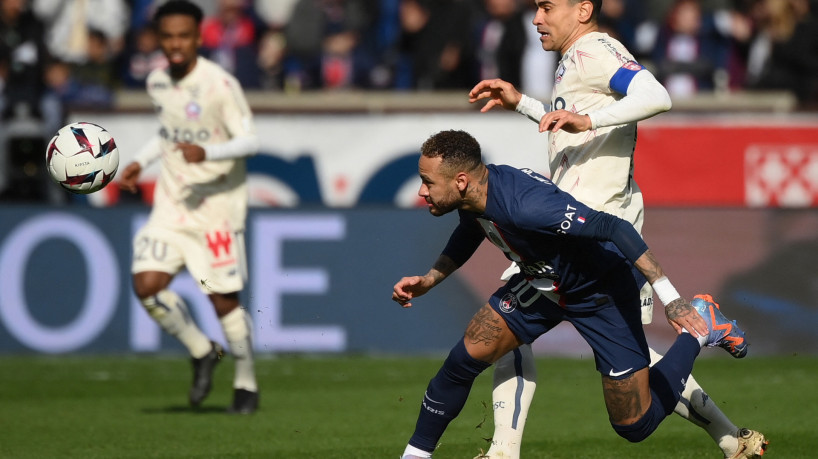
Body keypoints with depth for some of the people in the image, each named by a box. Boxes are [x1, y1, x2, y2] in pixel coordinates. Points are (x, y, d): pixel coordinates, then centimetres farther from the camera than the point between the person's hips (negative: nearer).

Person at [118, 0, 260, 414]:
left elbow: (250, 141, -16)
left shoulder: (220, 84, -14)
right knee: (147, 284, -11)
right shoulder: (157, 82, 6)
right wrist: (140, 162, 9)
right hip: (172, 200, 5)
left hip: (218, 203, -5)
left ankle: (246, 384, 17)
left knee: (223, 299, -4)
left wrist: (207, 153, -31)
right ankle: (202, 353, 13)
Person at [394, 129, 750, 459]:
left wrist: (670, 298, -44)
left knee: (635, 426, 0)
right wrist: (428, 280, 6)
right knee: (464, 358, -6)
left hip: (601, 293, -7)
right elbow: (469, 233, 16)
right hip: (542, 281, 7)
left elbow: (615, 229, -40)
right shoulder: (474, 199, -13)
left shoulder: (523, 204, -40)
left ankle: (699, 329, 17)